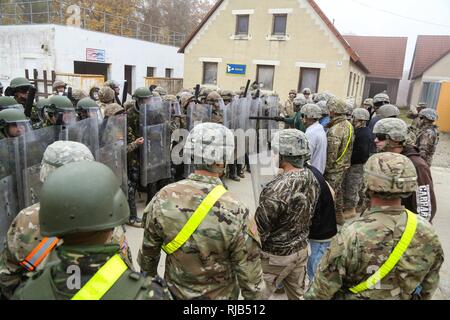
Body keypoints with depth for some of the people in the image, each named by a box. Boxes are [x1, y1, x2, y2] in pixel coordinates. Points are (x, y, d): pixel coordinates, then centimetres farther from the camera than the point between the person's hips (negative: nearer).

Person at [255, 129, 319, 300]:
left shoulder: (277, 189, -30)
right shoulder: (312, 179, -7)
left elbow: (259, 229, -22)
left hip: (276, 255, -7)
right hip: (301, 249, 7)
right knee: (297, 295, 23)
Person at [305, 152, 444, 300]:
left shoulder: (351, 236, -35)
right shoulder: (427, 233, -20)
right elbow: (429, 286, -3)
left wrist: (311, 296, -4)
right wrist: (423, 297, 15)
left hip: (355, 296, -4)